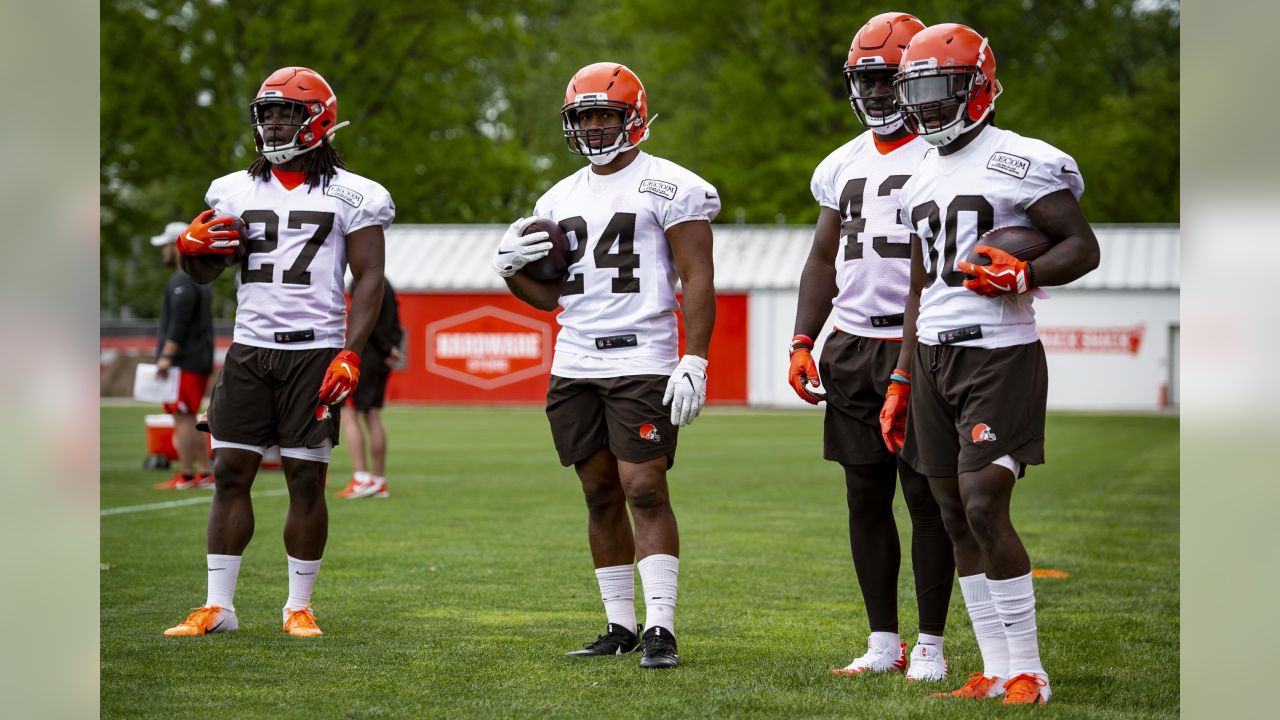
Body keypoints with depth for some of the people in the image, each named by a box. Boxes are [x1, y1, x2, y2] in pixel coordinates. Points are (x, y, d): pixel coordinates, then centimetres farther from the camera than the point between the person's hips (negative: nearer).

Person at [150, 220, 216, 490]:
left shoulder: (182, 280, -13)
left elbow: (179, 322, -20)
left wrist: (166, 356, -20)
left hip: (184, 360, -10)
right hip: (200, 359, 10)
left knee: (183, 417, -8)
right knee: (187, 419, 14)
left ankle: (186, 476, -8)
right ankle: (205, 473, 13)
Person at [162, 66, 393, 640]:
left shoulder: (350, 195, 0)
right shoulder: (234, 191, 12)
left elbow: (369, 279, -3)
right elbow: (205, 275, 20)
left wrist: (349, 354, -13)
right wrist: (192, 247, -3)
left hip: (315, 351, -4)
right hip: (249, 349, 4)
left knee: (306, 479, -2)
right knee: (230, 472, 0)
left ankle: (299, 607, 9)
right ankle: (217, 605, 5)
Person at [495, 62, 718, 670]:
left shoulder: (668, 187, -4)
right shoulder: (560, 199, 16)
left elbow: (697, 281, -8)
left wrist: (694, 363, -16)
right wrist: (511, 270, 2)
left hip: (642, 362, -6)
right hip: (575, 364, 6)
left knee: (644, 490, -12)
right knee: (601, 495, 8)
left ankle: (660, 627, -12)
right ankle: (620, 625, 14)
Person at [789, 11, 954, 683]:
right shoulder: (843, 163, 15)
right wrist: (801, 343, 10)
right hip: (851, 345, 6)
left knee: (926, 497, -3)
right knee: (866, 497, 7)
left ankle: (930, 644, 5)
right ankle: (883, 640, 15)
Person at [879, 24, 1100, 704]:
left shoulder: (1019, 162, -7)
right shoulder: (923, 176, 17)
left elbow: (1083, 246, -8)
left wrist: (1021, 275, -24)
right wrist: (901, 380, 19)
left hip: (999, 354, -8)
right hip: (933, 357, 8)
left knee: (984, 507, -14)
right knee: (956, 518, 6)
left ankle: (1027, 673, -4)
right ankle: (995, 672, 12)